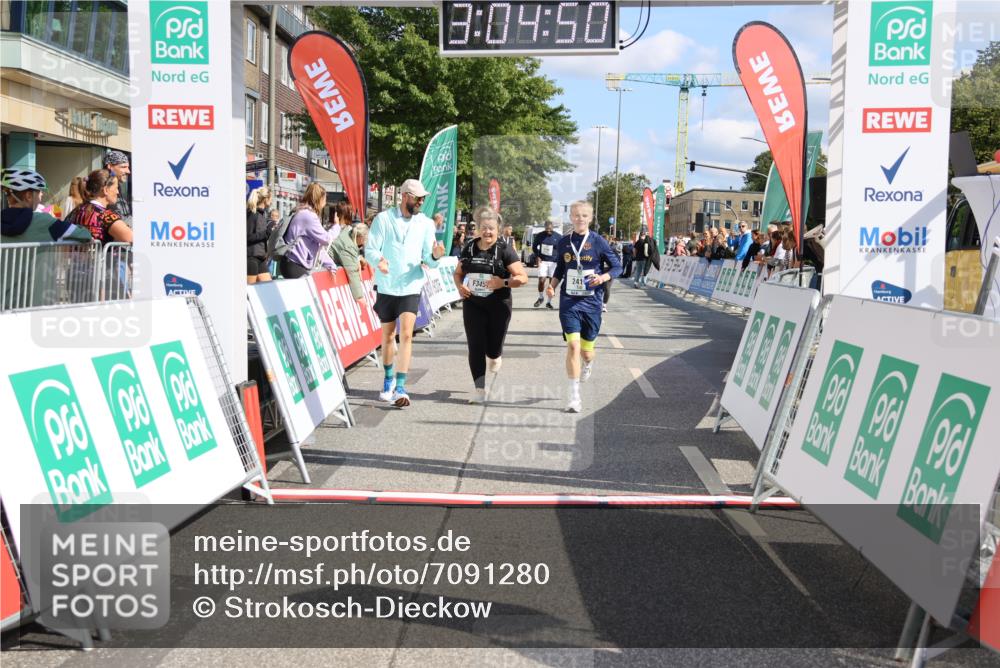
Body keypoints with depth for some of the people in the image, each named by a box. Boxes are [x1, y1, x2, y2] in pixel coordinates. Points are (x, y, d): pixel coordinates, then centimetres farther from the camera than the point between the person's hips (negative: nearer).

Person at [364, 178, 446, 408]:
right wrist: (378, 261, -29)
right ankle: (389, 380, 34)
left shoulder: (426, 223, 2)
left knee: (406, 335, -14)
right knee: (388, 336, 13)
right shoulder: (383, 219, -2)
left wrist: (435, 256, -23)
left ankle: (400, 387, -12)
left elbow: (428, 260, 1)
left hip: (411, 287, 0)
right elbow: (370, 249, -6)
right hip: (386, 286, 0)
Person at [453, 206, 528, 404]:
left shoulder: (504, 250, -7)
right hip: (473, 305, 3)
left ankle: (494, 356, 46)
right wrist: (460, 285, -3)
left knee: (493, 348, 6)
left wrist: (503, 282, -24)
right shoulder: (469, 248, 6)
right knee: (475, 347, -3)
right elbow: (458, 273, 18)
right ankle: (480, 390, 3)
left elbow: (523, 277, -9)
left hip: (498, 306, -3)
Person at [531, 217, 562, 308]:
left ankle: (549, 302, 14)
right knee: (541, 280, -9)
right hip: (543, 261, 0)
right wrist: (538, 257, -1)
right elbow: (534, 247, 12)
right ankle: (541, 298, 16)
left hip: (554, 262, 0)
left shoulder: (559, 237, -3)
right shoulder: (539, 236, 0)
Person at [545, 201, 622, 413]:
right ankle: (574, 397, -6)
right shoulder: (564, 243, 3)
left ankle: (588, 364, 50)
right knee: (573, 345, -14)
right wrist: (552, 285, -1)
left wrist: (603, 277, -18)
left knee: (586, 349, 9)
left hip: (591, 302, 0)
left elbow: (617, 267, 1)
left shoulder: (598, 242, -4)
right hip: (569, 302, 1)